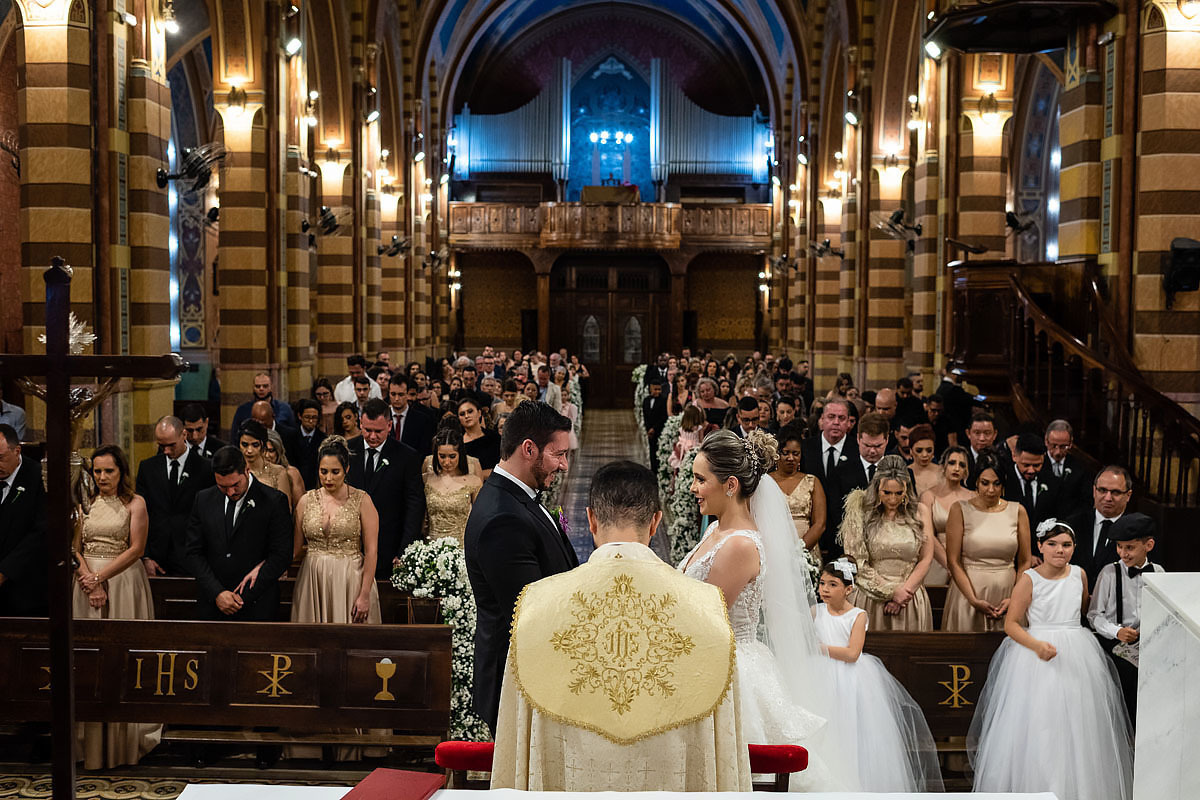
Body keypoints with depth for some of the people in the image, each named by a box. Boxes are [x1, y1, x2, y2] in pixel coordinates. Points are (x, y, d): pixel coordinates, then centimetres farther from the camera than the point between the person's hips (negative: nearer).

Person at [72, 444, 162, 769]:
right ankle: (92, 743, 8)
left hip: (124, 582, -3)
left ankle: (124, 740, 5)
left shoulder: (135, 504, 0)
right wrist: (89, 583, -10)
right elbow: (74, 549, 6)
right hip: (88, 582, 3)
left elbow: (136, 549, -7)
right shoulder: (85, 504, 11)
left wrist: (99, 576, -14)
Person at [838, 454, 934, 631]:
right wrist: (891, 592, -8)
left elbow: (926, 559, 4)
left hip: (911, 600, 1)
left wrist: (905, 590, -7)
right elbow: (857, 564, -3)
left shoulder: (918, 513, 5)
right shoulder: (862, 513, -1)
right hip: (872, 599, -1)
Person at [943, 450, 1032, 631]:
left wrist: (1014, 599, -6)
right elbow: (953, 561, -5)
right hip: (968, 593, -1)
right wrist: (974, 600, -13)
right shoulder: (960, 510, -1)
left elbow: (1024, 563, 7)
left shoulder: (1017, 511, 6)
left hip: (1007, 595, 2)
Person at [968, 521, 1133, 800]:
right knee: (1036, 730, -4)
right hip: (1037, 655, -4)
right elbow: (1011, 624, -10)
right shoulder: (1029, 579, -7)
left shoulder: (1079, 574, 6)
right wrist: (1037, 645, -24)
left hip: (1078, 654, 4)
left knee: (1078, 725, 7)